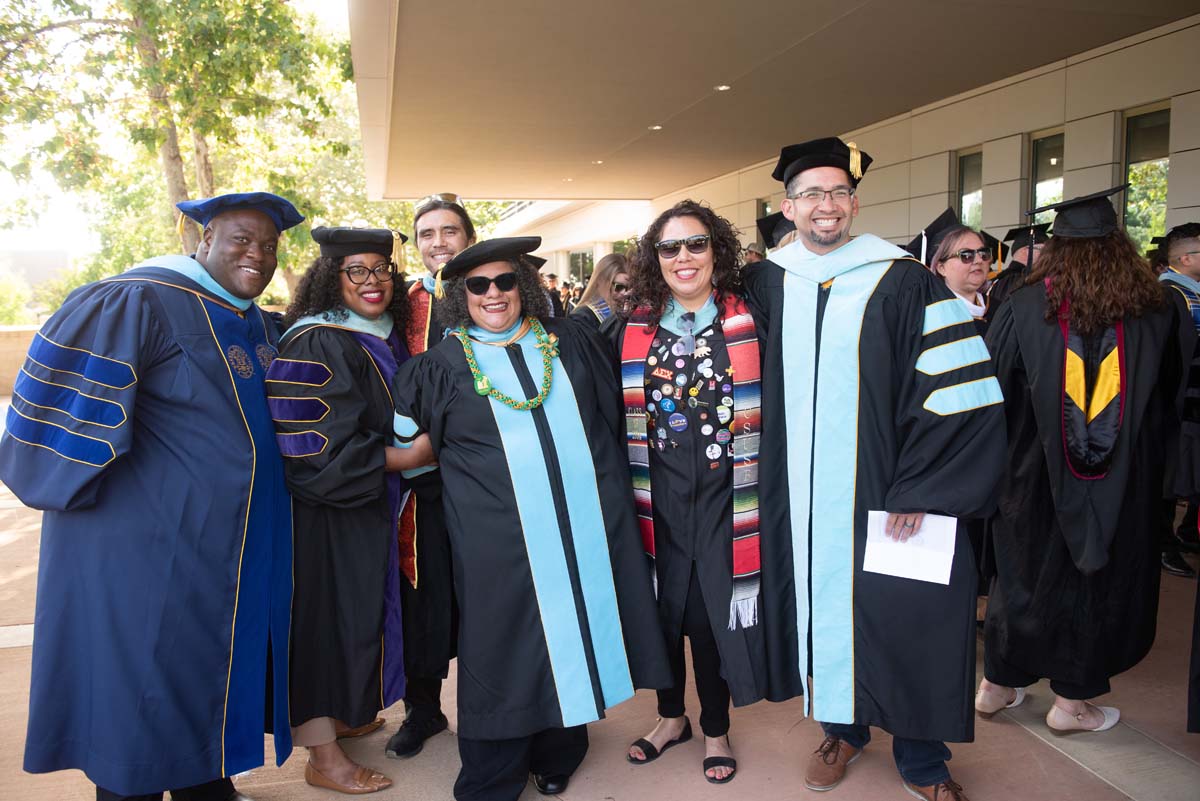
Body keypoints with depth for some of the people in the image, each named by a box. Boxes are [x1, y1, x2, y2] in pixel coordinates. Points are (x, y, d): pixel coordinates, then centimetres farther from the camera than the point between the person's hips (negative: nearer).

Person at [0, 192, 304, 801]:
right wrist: (78, 481, -13)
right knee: (141, 666, 4)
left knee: (211, 663, 18)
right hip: (147, 537, -8)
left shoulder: (260, 326, 10)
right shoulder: (142, 302, -15)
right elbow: (64, 388, -17)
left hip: (228, 541, 8)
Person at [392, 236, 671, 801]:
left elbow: (613, 411, 16)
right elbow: (407, 442, 8)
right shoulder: (441, 366, 1)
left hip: (587, 523, 3)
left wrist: (612, 490, 14)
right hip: (501, 538, -3)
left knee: (576, 630, 11)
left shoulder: (569, 342, 8)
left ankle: (558, 752, 33)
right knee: (506, 648, 4)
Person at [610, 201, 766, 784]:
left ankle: (715, 728, 29)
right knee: (660, 606, 11)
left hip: (723, 497, -1)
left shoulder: (748, 323, -1)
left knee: (713, 611, 6)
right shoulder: (632, 331, 3)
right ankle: (671, 717, 35)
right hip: (657, 499, 2)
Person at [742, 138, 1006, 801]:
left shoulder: (904, 284, -6)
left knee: (901, 622, 6)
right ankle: (842, 728, 35)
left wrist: (918, 491, -13)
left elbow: (961, 391, -9)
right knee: (824, 611, 13)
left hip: (884, 500, -3)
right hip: (801, 503, 3)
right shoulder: (765, 285, 5)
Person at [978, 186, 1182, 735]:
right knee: (1096, 580, 14)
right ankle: (1072, 701, 24)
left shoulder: (1023, 309, -11)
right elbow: (1168, 404, 5)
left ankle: (996, 685, 27)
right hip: (1121, 490, 0)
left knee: (1024, 575, 16)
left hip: (1036, 479, 0)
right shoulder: (1154, 315, -7)